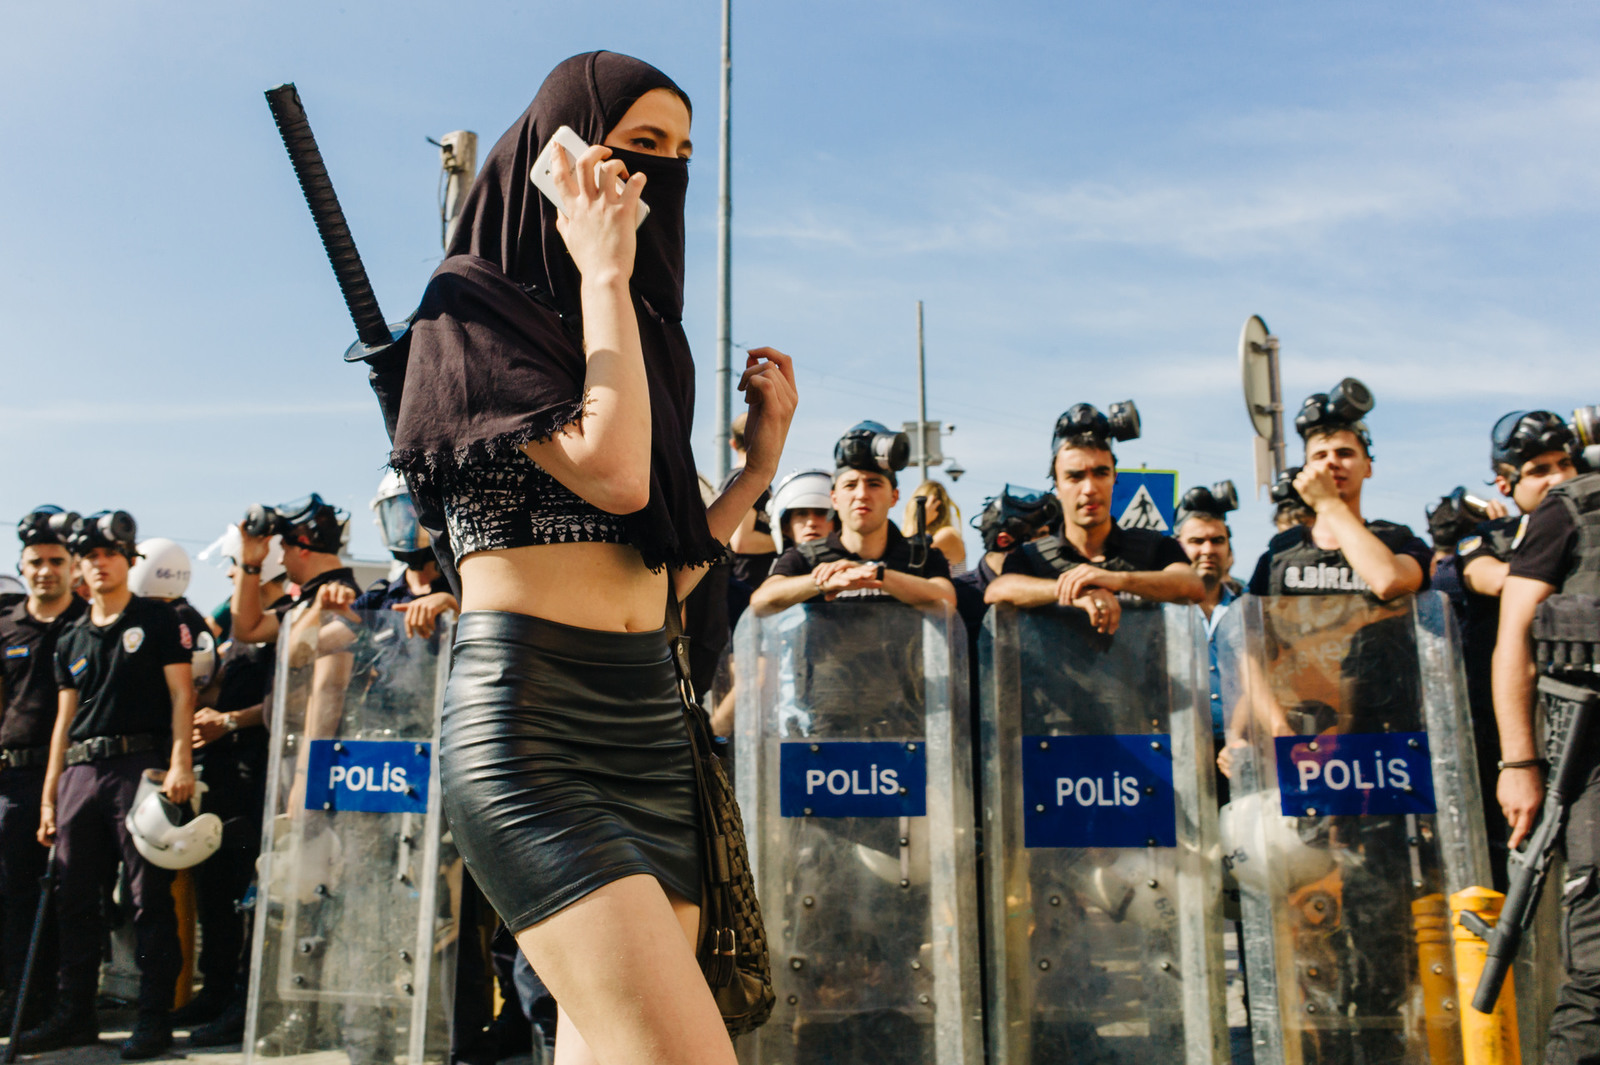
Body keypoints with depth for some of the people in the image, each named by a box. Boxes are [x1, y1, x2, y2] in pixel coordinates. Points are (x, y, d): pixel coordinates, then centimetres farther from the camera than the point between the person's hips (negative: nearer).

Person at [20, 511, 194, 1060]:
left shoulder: (157, 620, 3)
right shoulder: (71, 639, 19)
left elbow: (181, 693, -3)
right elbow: (65, 718, 19)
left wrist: (180, 762, -14)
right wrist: (49, 794, 14)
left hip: (140, 765, -6)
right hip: (81, 771, 6)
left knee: (150, 899, -4)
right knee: (74, 900, 9)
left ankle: (155, 1019, 2)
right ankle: (74, 1015, 20)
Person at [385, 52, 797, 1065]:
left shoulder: (646, 338, 19)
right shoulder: (474, 307, 0)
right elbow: (612, 474, -18)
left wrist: (762, 460, 10)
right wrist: (605, 275, -6)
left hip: (651, 721, 8)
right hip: (531, 723, -7)